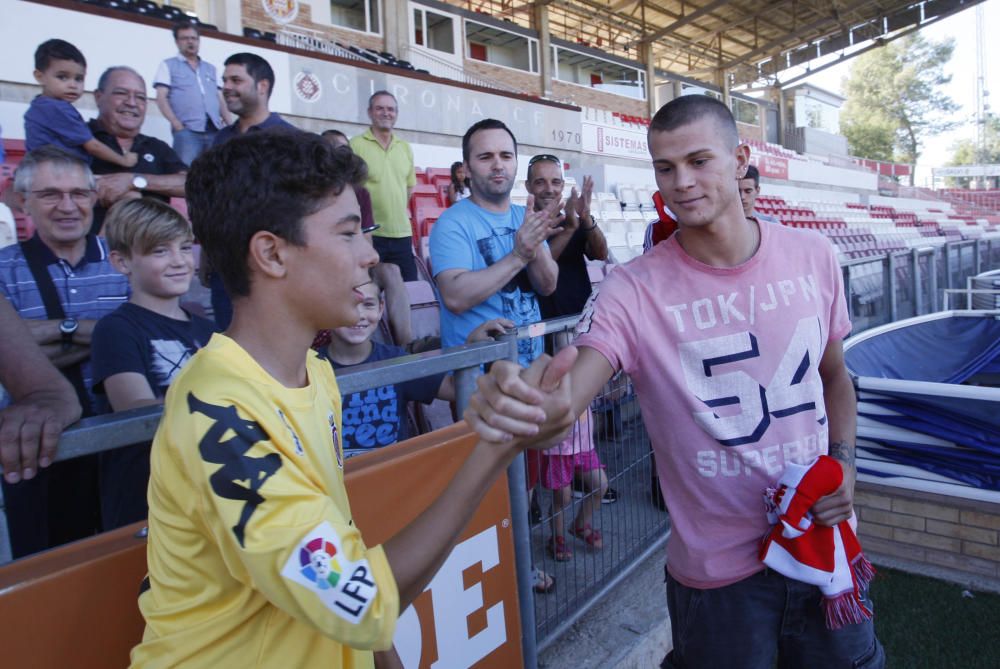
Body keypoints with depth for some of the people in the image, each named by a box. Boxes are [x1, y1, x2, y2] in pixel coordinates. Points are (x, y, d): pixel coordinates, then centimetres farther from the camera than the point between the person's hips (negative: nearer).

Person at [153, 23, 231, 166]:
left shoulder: (211, 68, 25)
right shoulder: (168, 65, 14)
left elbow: (220, 99, 21)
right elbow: (161, 98, 3)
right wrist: (177, 124, -12)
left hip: (216, 130, 4)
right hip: (187, 131, -3)